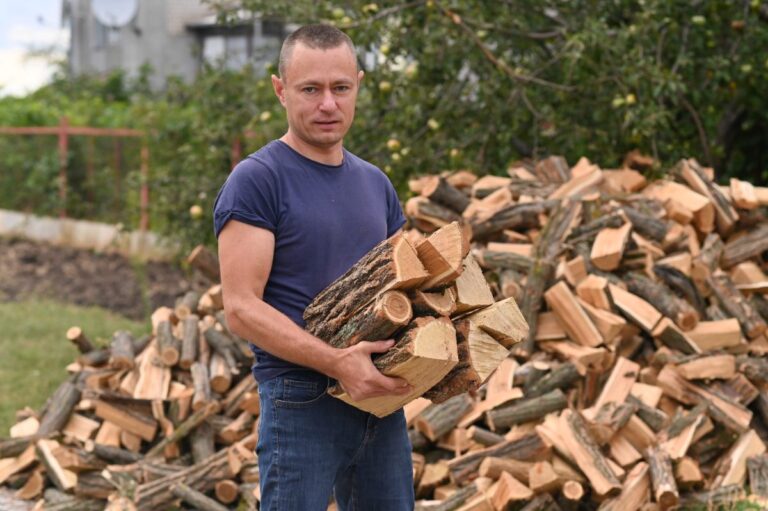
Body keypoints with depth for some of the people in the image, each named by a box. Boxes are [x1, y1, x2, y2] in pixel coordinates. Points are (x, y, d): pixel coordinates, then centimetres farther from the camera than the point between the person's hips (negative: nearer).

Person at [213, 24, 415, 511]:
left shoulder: (375, 183, 13)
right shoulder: (257, 180, -9)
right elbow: (241, 306, -16)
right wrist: (335, 361, -27)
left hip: (383, 396, 7)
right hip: (303, 402, -7)